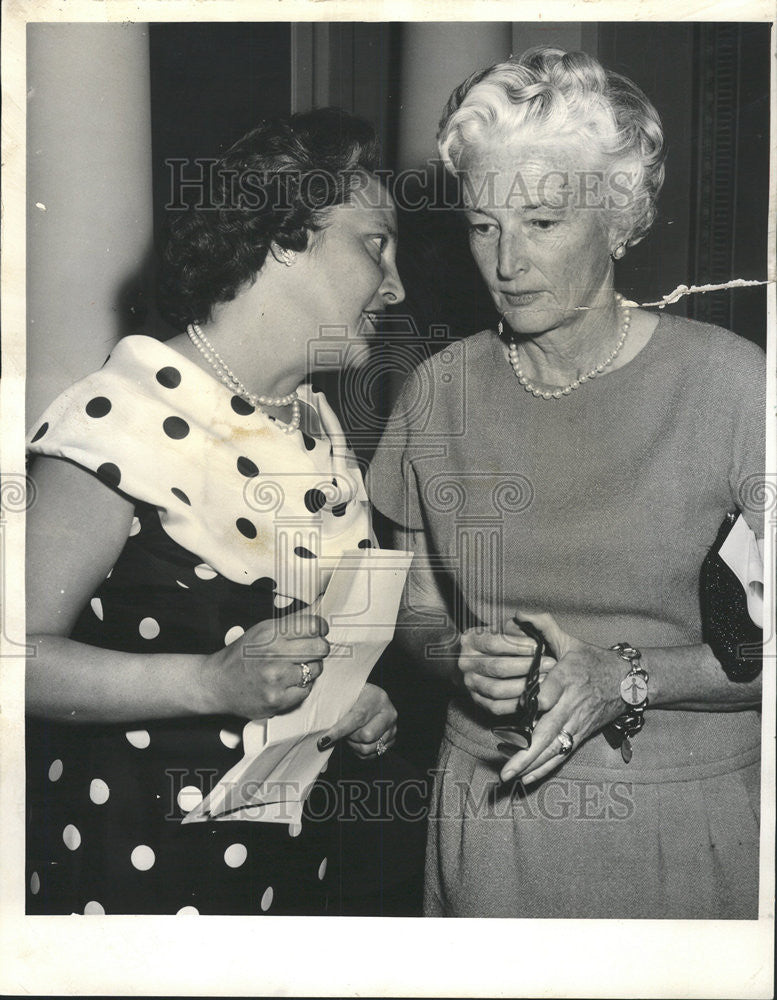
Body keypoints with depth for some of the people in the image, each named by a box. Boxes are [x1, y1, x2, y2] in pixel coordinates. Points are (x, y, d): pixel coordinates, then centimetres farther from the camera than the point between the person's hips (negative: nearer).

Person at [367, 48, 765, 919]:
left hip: (683, 821, -2)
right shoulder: (440, 389, -2)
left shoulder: (729, 383, -13)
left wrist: (628, 681, -20)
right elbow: (417, 611, 7)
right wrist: (466, 654, -13)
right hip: (487, 807, 3)